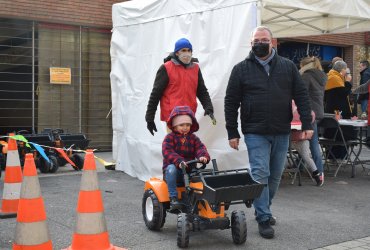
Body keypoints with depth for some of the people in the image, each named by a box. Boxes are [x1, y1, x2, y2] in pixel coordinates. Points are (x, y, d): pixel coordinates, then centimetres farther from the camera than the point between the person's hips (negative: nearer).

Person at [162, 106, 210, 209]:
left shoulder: (193, 138, 11)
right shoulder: (170, 138, -3)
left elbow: (200, 148, -5)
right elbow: (167, 152, -18)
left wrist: (203, 156, -30)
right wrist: (179, 161, -35)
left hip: (189, 170, 3)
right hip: (174, 169, -2)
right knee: (171, 169, -37)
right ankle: (173, 197, -31)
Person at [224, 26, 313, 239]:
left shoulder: (288, 67, 7)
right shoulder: (241, 69, 1)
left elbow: (301, 96, 6)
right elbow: (231, 102, 1)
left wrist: (307, 124, -2)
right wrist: (232, 132, -2)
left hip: (282, 133, 3)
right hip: (255, 133, -3)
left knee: (275, 175, 11)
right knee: (260, 174, -6)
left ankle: (264, 208, 30)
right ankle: (264, 219, 1)